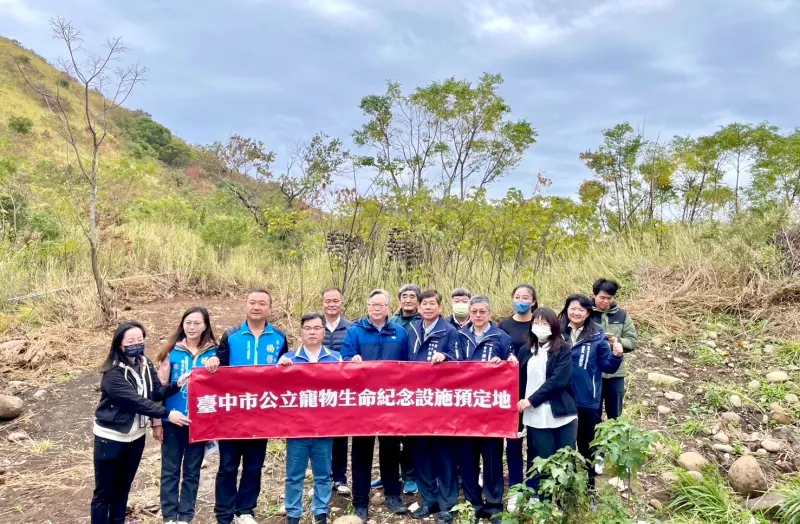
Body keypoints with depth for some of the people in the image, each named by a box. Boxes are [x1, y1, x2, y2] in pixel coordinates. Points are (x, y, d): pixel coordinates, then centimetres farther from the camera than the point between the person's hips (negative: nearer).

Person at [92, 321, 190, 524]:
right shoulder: (113, 374, -22)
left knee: (123, 487, 20)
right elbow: (135, 401, -27)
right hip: (111, 437, -6)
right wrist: (167, 414, -30)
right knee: (104, 492, 6)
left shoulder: (146, 365, -1)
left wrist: (177, 385, -23)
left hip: (136, 435, 7)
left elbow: (156, 392, -5)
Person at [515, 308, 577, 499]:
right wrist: (521, 404, 1)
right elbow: (520, 382, 11)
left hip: (562, 415, -1)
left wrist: (531, 400, -14)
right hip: (536, 417, 2)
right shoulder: (525, 351, 11)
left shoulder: (563, 350, 0)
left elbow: (558, 380, -11)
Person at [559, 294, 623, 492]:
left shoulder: (597, 336, -4)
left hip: (587, 399, -1)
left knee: (586, 443, 14)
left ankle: (589, 485, 29)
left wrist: (616, 356, -20)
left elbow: (606, 366, -3)